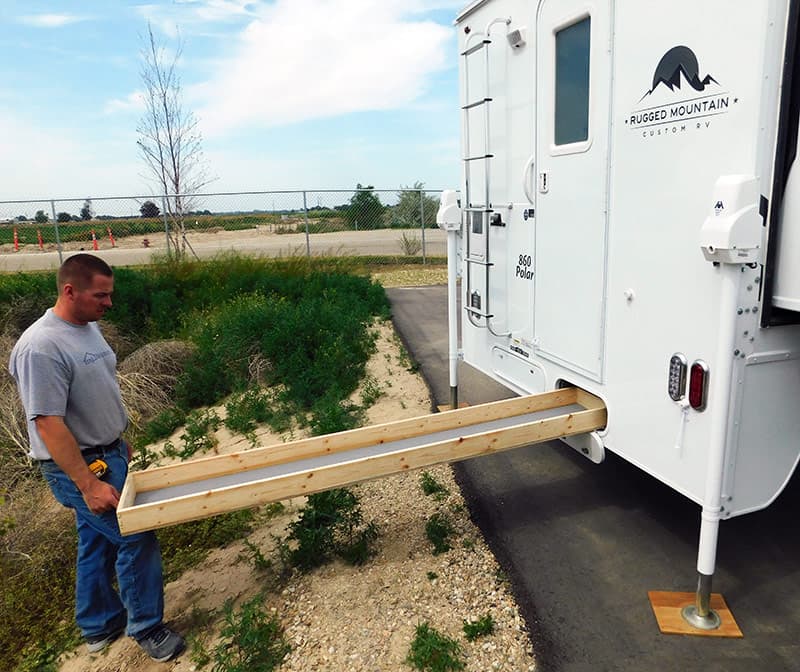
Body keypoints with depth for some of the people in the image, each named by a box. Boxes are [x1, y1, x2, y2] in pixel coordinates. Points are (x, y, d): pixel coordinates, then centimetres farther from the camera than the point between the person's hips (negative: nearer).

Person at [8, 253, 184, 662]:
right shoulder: (41, 347, -25)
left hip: (108, 453, 9)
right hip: (79, 466, -9)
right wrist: (88, 485, -25)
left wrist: (121, 444, 20)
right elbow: (48, 424, -26)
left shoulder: (88, 328, 4)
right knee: (136, 539, -3)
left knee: (97, 541, 20)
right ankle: (146, 628, 17)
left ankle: (98, 626, 38)